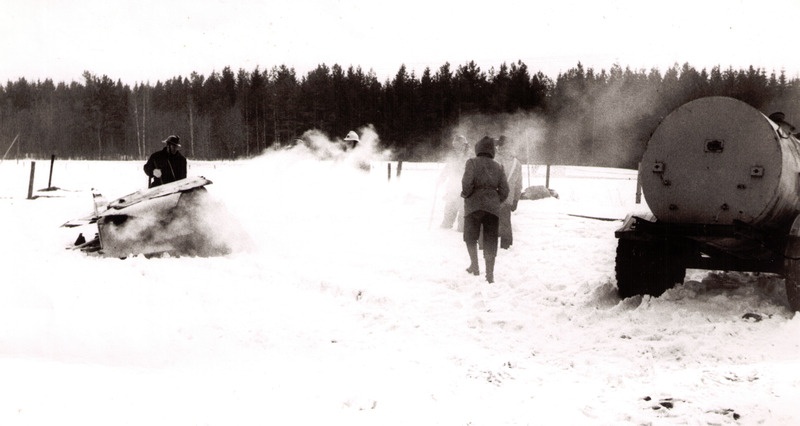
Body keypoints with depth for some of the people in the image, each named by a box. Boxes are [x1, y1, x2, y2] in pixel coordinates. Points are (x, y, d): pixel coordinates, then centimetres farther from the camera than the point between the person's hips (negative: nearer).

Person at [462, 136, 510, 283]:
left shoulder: (472, 162, -1)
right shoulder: (498, 166, 11)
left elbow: (467, 182, -15)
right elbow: (504, 189, 5)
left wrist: (465, 194, 3)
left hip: (474, 205, -3)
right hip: (493, 208, 3)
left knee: (470, 237, 14)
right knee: (490, 241, 5)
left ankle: (474, 265, 3)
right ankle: (490, 274, 3)